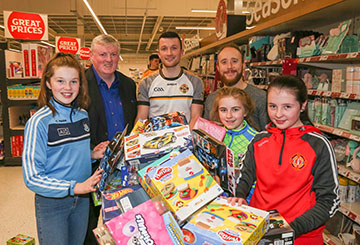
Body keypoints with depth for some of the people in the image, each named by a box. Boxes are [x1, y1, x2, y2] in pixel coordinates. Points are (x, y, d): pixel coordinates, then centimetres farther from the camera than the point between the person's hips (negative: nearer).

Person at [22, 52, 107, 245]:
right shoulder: (39, 122, -18)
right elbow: (32, 177, -19)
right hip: (51, 202, -5)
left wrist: (92, 155, -4)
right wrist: (75, 187, -27)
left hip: (81, 199, 6)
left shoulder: (82, 115, 0)